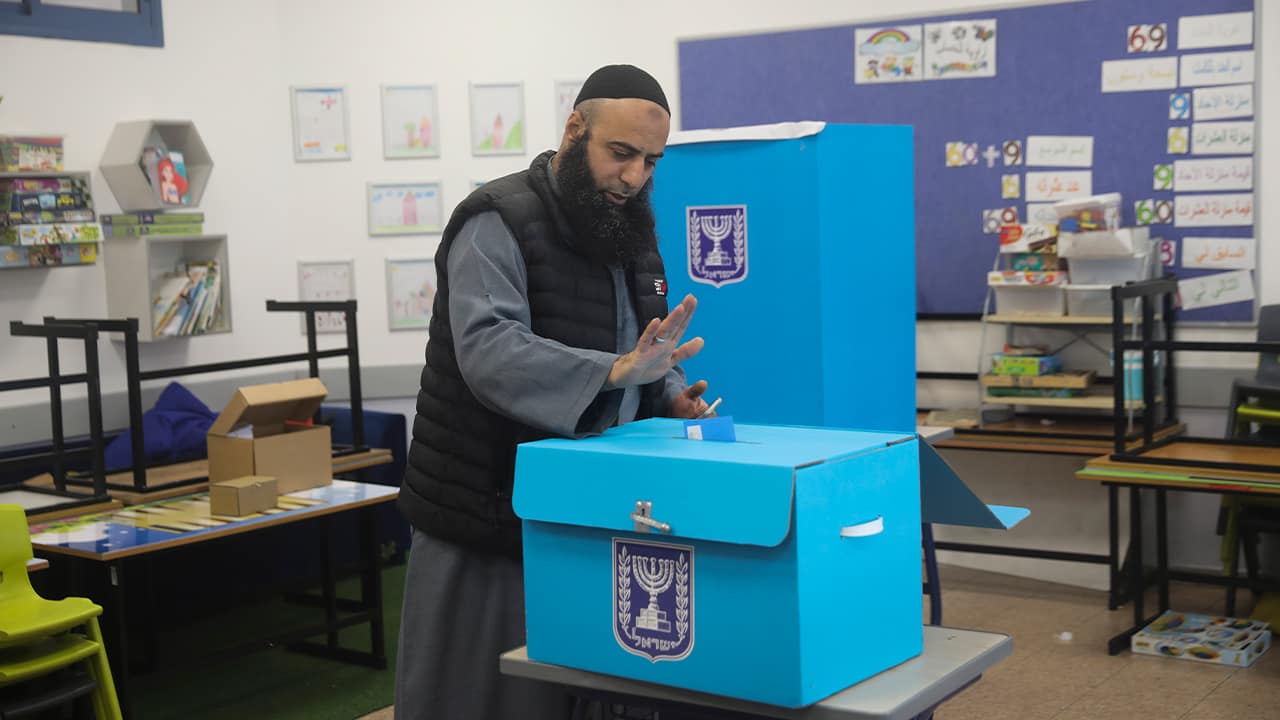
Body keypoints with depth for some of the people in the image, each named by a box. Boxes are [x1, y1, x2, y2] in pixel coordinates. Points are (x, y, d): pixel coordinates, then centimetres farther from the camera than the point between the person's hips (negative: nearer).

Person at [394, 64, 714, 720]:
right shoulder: (498, 225, -14)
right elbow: (489, 349, -29)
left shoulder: (631, 234, 10)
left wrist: (671, 394, -5)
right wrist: (616, 370, -41)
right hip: (488, 525, -6)